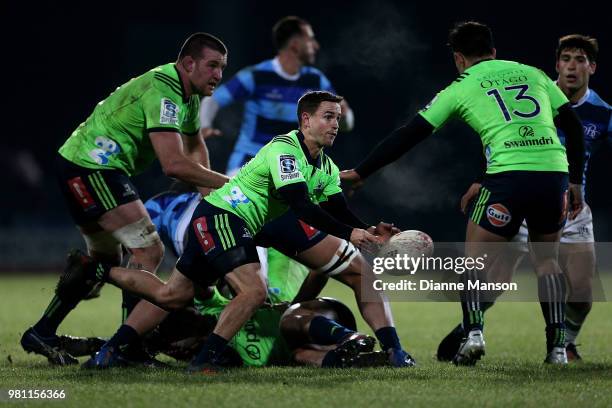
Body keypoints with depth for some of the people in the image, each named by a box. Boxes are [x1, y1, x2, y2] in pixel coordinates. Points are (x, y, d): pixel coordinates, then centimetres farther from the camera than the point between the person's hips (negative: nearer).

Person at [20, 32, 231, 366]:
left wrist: (206, 186, 8)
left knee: (105, 259, 20)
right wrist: (227, 183, -25)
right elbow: (173, 164, -31)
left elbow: (194, 145, 26)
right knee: (148, 250, -15)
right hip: (91, 166, -11)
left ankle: (41, 334, 28)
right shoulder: (162, 92, -22)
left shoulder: (188, 95, 10)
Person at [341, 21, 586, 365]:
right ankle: (558, 346, 13)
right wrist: (576, 181, 26)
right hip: (554, 172, 3)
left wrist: (361, 173, 22)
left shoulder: (462, 87, 13)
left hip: (509, 175, -3)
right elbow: (573, 125, 18)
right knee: (547, 258, 22)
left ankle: (474, 332, -9)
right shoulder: (533, 74, 22)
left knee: (475, 258, 12)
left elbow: (409, 136, 14)